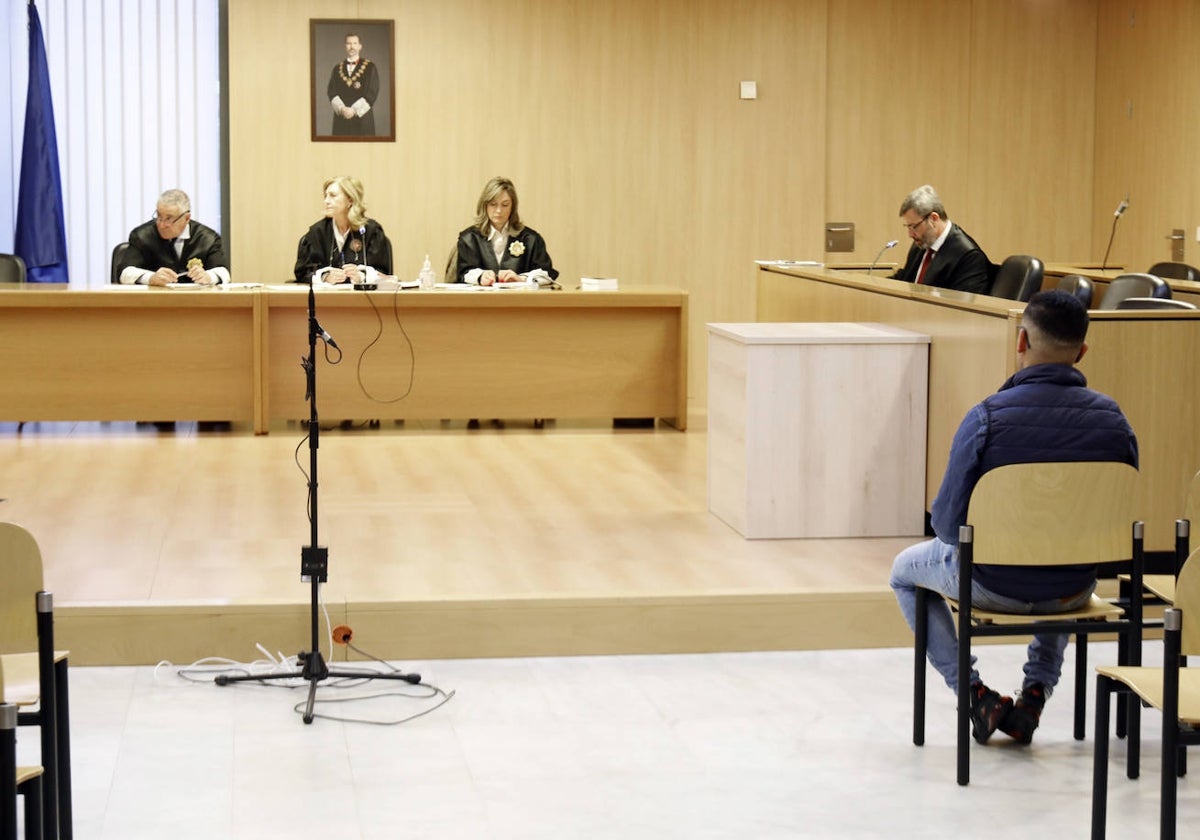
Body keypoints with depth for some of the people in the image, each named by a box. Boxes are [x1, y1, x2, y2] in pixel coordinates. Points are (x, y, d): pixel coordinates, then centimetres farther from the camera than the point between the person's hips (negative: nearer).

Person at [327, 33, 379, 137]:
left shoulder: (370, 67, 4)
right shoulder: (337, 69, 14)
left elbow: (372, 93, -4)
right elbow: (331, 92, 6)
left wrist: (354, 110, -12)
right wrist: (341, 108, -12)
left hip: (362, 116, -2)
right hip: (341, 118, 3)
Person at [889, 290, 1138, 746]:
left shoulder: (986, 417, -22)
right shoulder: (1113, 420, -10)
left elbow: (949, 521, -16)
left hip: (993, 584, -4)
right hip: (1075, 590, 4)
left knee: (905, 568, 29)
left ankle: (974, 693, 17)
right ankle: (1036, 692, 27)